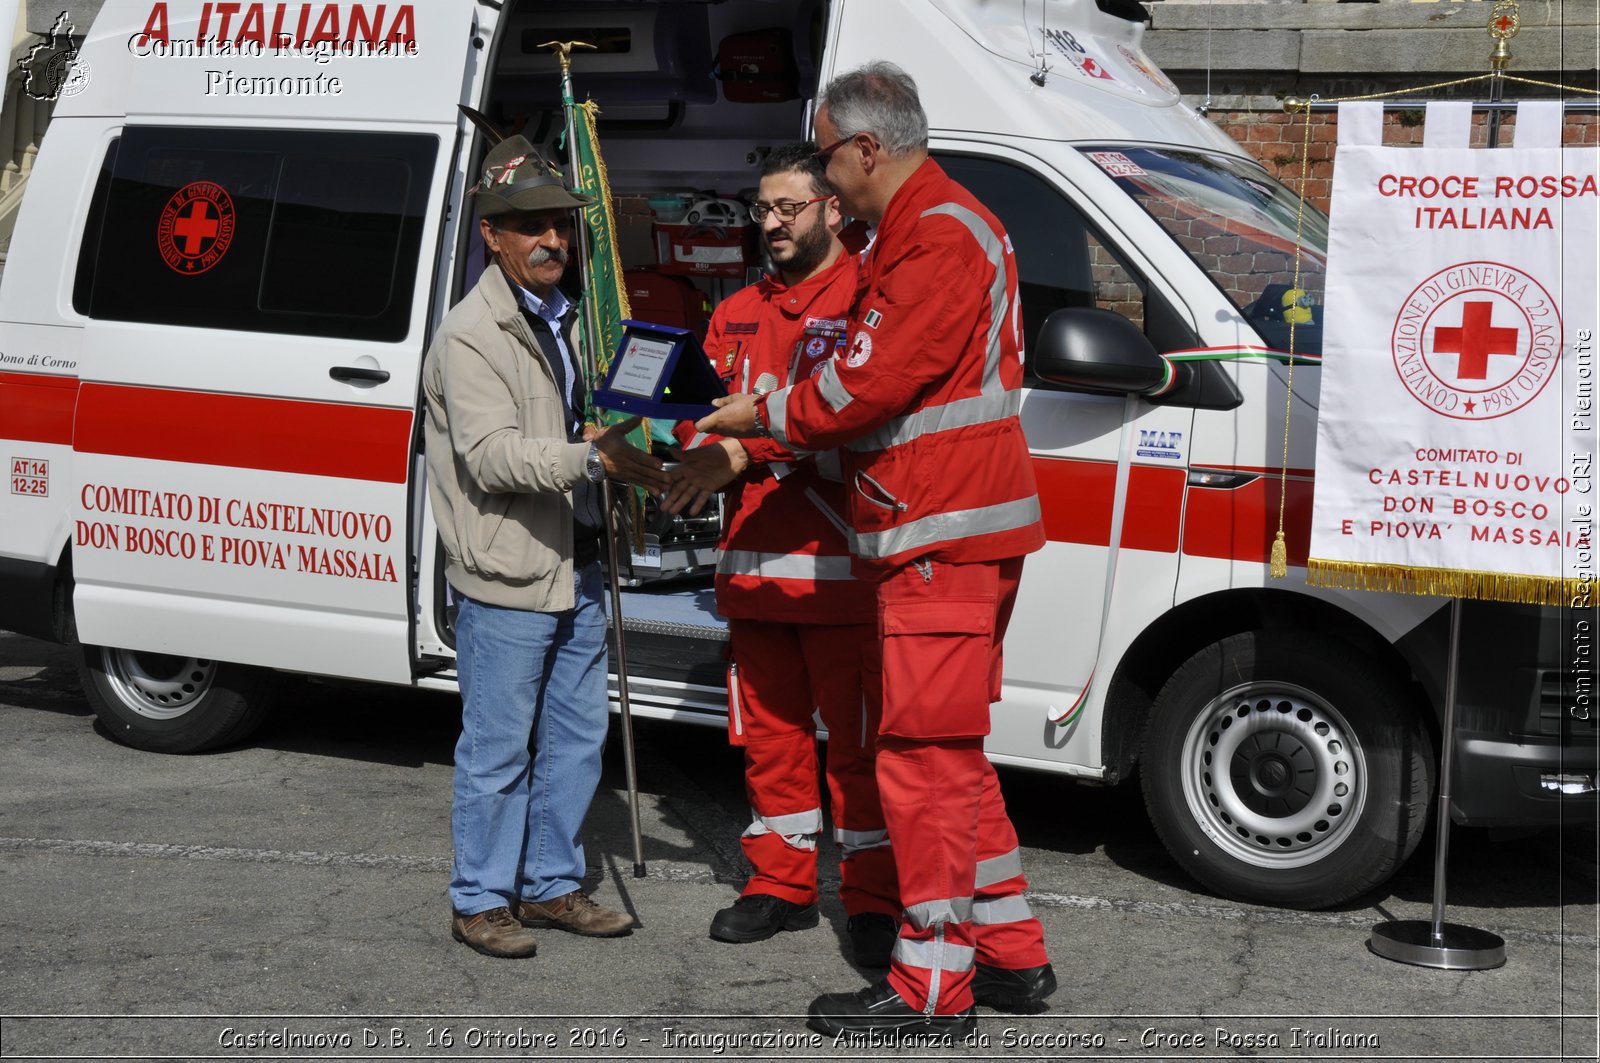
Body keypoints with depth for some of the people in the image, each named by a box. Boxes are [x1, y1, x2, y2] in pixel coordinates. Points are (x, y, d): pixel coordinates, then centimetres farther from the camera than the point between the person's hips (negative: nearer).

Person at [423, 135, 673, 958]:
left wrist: (619, 444, 10)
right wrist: (594, 457, -33)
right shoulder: (470, 334, -13)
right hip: (505, 579, -8)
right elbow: (492, 455, -24)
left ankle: (552, 884, 27)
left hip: (576, 569, 8)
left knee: (577, 737, 14)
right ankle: (480, 899, 14)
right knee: (498, 750, 1)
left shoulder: (562, 319, 15)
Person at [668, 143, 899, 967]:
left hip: (840, 567, -6)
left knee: (858, 739, -1)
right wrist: (705, 446, -7)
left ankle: (873, 899, 10)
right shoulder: (737, 315, 19)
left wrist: (747, 449, -24)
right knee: (770, 733, 14)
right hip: (753, 566, 7)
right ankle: (782, 883, 26)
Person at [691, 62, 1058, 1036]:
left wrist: (767, 416, -5)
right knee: (950, 751, 17)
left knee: (926, 755, -7)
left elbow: (872, 381, -20)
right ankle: (1013, 955, 25)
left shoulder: (942, 236, -15)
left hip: (945, 536, -11)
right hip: (941, 531, 11)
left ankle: (933, 986, -1)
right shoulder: (917, 234, 20)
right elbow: (887, 375, 24)